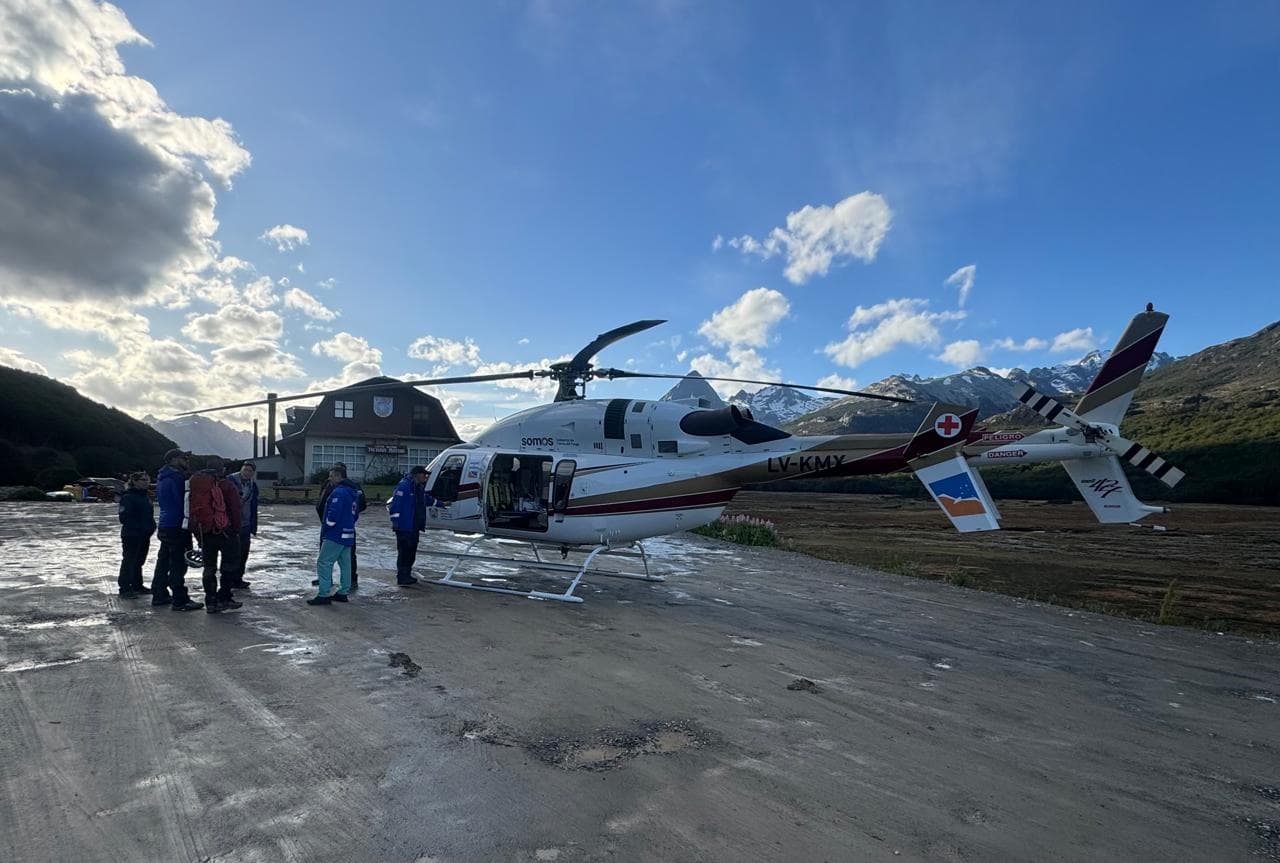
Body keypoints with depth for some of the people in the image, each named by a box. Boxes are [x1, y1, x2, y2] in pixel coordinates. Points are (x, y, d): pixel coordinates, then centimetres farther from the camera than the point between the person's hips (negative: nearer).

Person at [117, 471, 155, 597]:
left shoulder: (146, 496, 13)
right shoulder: (128, 497, -13)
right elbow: (124, 518, -18)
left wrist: (152, 526, 4)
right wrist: (139, 527, -22)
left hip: (144, 536, 8)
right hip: (131, 536, -8)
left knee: (139, 561, 16)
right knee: (129, 561, -2)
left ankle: (137, 585, 25)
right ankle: (125, 588, 5)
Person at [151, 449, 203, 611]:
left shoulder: (162, 478, 15)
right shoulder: (176, 478, -17)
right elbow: (183, 502, -18)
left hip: (164, 526, 11)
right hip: (177, 527, -11)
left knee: (164, 561, 17)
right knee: (178, 564, -8)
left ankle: (159, 595, 25)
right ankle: (180, 601, -6)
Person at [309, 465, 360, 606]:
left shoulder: (338, 492, -17)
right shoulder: (353, 492, 14)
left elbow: (333, 515, -24)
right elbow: (356, 514, 20)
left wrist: (326, 528, -10)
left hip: (335, 536, -10)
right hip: (348, 535, 10)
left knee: (323, 563, -5)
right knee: (345, 564, 13)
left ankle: (324, 595, -5)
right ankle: (343, 593, 20)